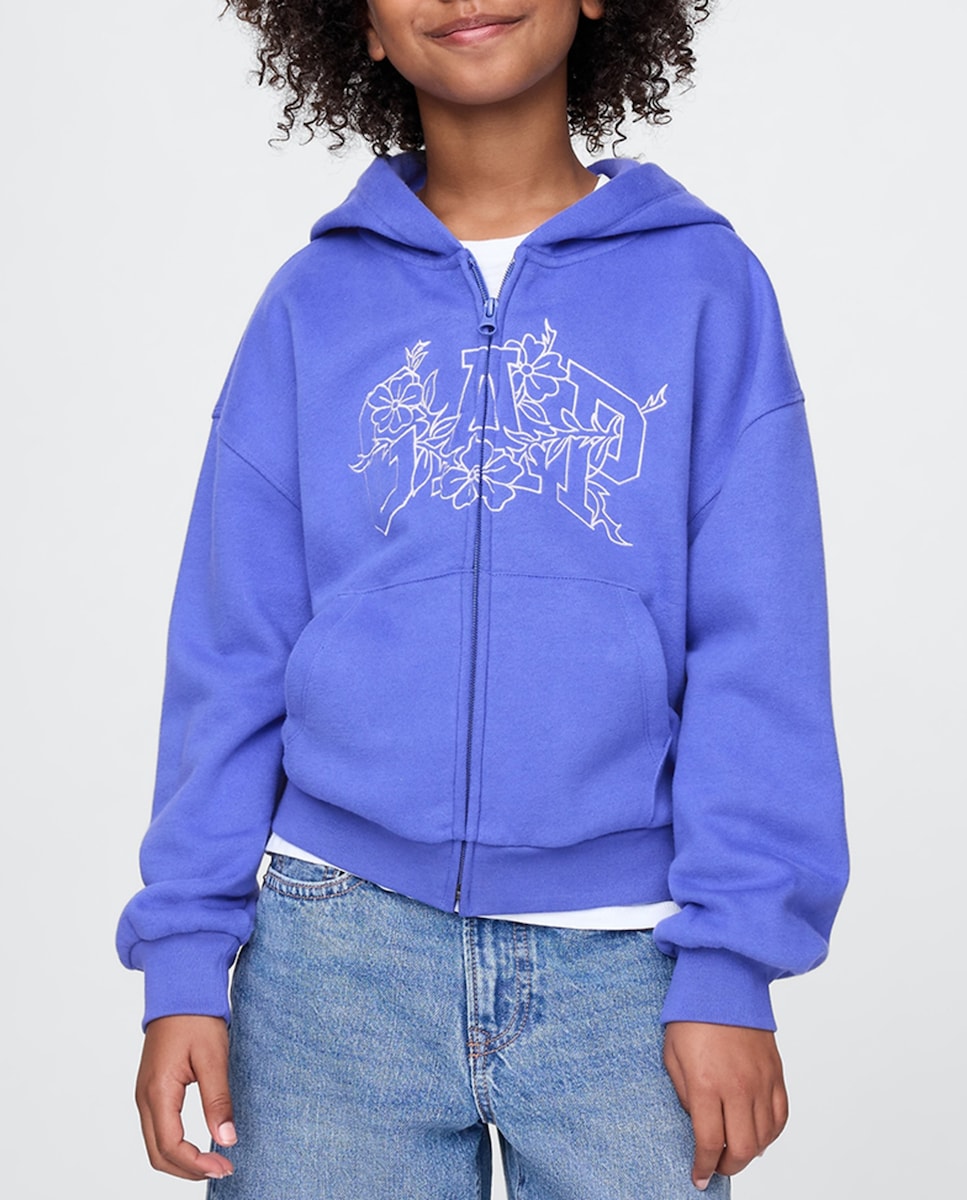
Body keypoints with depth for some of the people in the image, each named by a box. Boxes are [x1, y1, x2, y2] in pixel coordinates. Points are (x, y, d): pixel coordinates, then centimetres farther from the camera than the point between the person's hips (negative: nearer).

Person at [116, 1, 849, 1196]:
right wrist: (185, 954, 0)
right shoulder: (313, 303, 5)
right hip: (338, 940, 1)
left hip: (624, 962, -1)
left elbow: (756, 653, -3)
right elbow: (230, 654, 5)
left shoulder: (704, 282, 1)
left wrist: (733, 963, -9)